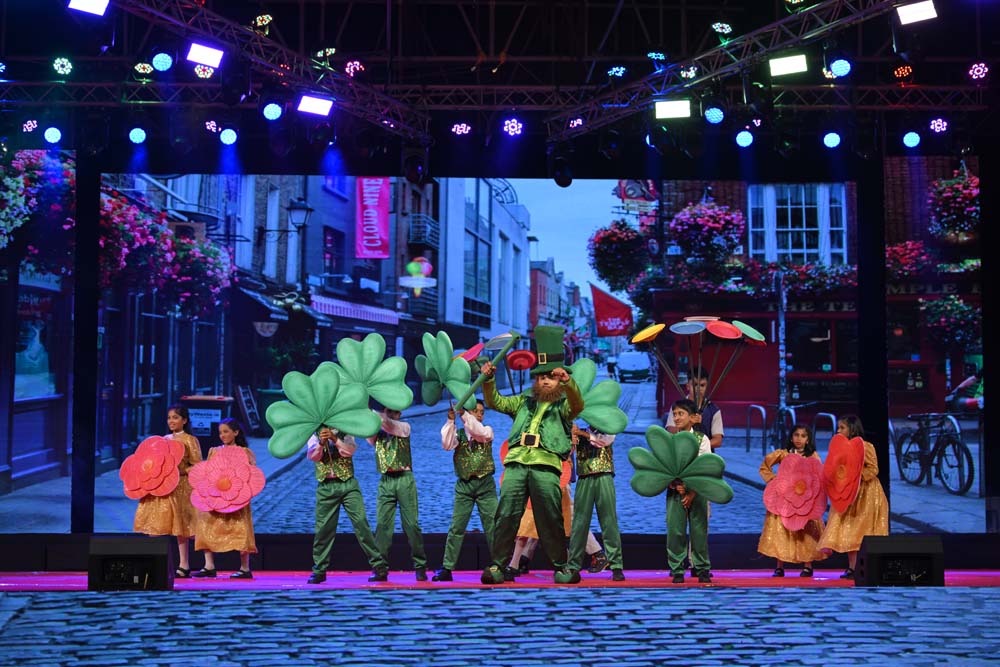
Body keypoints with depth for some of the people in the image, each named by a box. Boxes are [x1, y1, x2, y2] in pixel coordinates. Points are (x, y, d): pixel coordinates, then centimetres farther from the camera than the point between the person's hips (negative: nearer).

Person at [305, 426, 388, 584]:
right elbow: (311, 455, -8)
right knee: (323, 528, 2)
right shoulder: (315, 435, 9)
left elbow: (350, 450, -9)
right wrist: (321, 443, -26)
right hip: (326, 486, 1)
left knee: (361, 522, -9)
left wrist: (335, 439, -23)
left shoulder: (344, 433, 9)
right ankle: (319, 570, 11)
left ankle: (378, 564, -7)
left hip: (347, 483, -1)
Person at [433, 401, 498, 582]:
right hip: (464, 485, 0)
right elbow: (447, 445, -9)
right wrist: (451, 420, -15)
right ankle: (447, 568, 1)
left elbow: (480, 433, -14)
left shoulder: (487, 430, 9)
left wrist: (463, 414, -18)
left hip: (485, 484, 0)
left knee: (492, 526, -3)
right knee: (456, 527, -1)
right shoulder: (458, 432, 9)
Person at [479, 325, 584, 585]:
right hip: (516, 462, 3)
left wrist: (567, 381, -27)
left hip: (546, 465, -3)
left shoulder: (564, 404, 15)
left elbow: (577, 404, -7)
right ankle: (497, 565, -2)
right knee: (506, 514, -4)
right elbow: (496, 402, 22)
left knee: (550, 519, -2)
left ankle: (561, 567, 9)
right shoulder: (525, 401, 27)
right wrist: (488, 380, 4)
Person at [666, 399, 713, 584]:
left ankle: (702, 569, 10)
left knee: (699, 530, 0)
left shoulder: (702, 439, 2)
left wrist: (692, 493, -10)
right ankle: (677, 570, 5)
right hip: (674, 492, 1)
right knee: (674, 530, -2)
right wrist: (675, 485, -13)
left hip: (697, 492, -1)